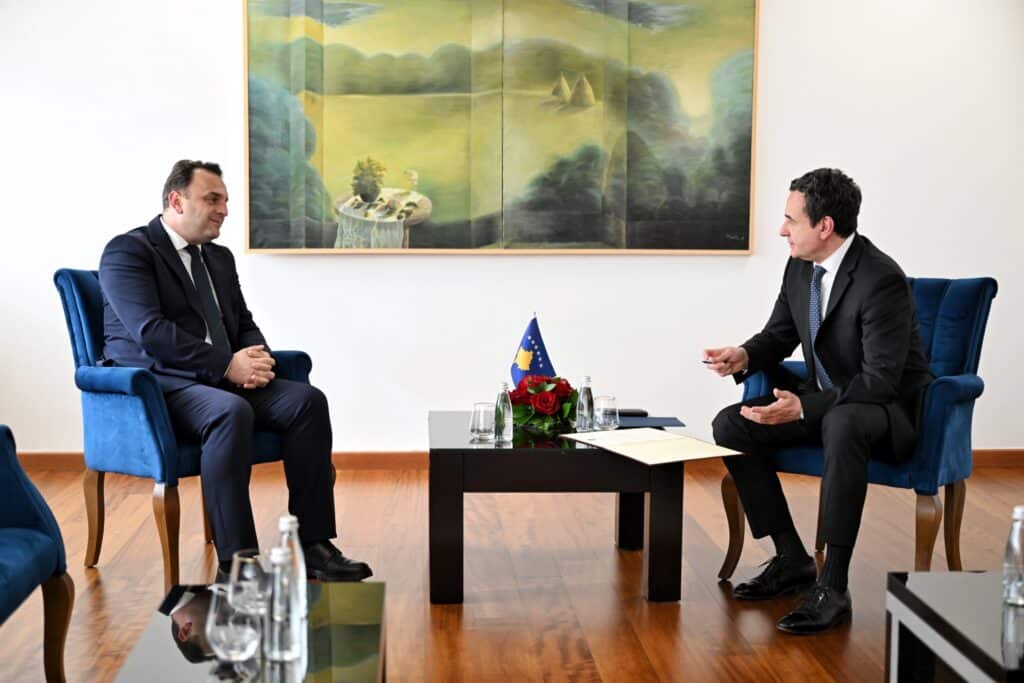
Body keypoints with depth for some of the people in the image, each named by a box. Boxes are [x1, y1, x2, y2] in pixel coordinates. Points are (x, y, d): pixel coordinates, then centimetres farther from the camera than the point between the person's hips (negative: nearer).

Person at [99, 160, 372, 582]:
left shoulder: (220, 258, 22)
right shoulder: (127, 252, -4)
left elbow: (244, 324, 20)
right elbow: (151, 332, -17)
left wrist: (257, 359, -5)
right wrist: (226, 365, -21)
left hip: (226, 379, 8)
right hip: (158, 384, -7)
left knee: (307, 400, -17)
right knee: (232, 412, -38)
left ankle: (313, 546, -17)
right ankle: (235, 563, -34)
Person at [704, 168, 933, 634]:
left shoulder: (881, 280, -25)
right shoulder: (800, 268, -1)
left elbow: (881, 380, -27)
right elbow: (779, 334, 13)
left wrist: (805, 408, -36)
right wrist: (744, 356, -10)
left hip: (889, 408, -8)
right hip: (824, 401, 8)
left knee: (841, 426, -41)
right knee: (730, 425, -8)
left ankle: (832, 586, -34)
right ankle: (792, 559, -2)